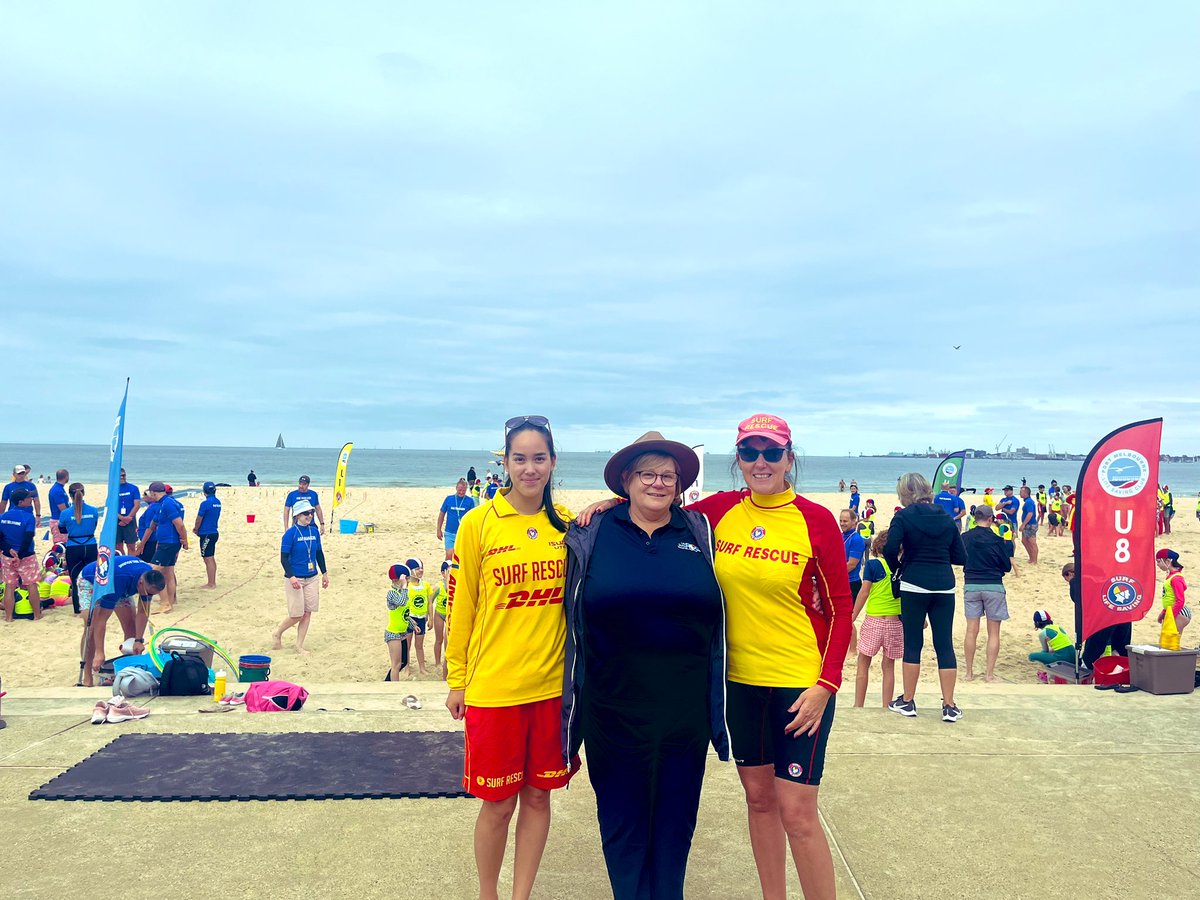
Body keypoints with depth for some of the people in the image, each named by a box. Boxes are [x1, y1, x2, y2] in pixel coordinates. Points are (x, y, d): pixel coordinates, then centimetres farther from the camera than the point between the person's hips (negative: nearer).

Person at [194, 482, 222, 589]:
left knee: (208, 559, -3)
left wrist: (196, 530, 9)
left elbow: (199, 520, -10)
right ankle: (213, 582, 22)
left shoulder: (205, 503, -17)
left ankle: (211, 584, 0)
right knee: (211, 558, 16)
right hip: (214, 532, 8)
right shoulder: (218, 502, 7)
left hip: (206, 534, -8)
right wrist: (198, 529, 15)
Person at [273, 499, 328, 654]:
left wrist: (324, 573, 16)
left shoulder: (314, 531, 5)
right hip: (294, 579, -5)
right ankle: (277, 634, 24)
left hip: (311, 578, 6)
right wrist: (291, 577, -24)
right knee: (297, 615, -2)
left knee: (307, 613, 6)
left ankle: (299, 646, 18)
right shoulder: (290, 533, -12)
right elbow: (284, 557, -14)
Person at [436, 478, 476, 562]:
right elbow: (441, 514, 7)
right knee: (449, 555, -8)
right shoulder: (449, 499, -1)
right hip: (449, 533, 0)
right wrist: (439, 530, 5)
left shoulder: (470, 501, -3)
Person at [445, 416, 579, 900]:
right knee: (498, 802, 9)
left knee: (538, 795, 14)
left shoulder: (566, 524, 2)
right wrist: (456, 679, 1)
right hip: (493, 686, -3)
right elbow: (460, 606, -1)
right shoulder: (478, 523, -6)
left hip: (554, 683, 3)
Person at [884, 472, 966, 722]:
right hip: (944, 586, 3)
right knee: (945, 645, 7)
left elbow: (890, 548, -16)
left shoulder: (904, 516, -4)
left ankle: (908, 701, 13)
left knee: (912, 644, 6)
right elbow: (960, 556, 9)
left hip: (914, 585, -3)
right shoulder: (946, 518, 9)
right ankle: (949, 706, 9)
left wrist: (897, 568, 2)